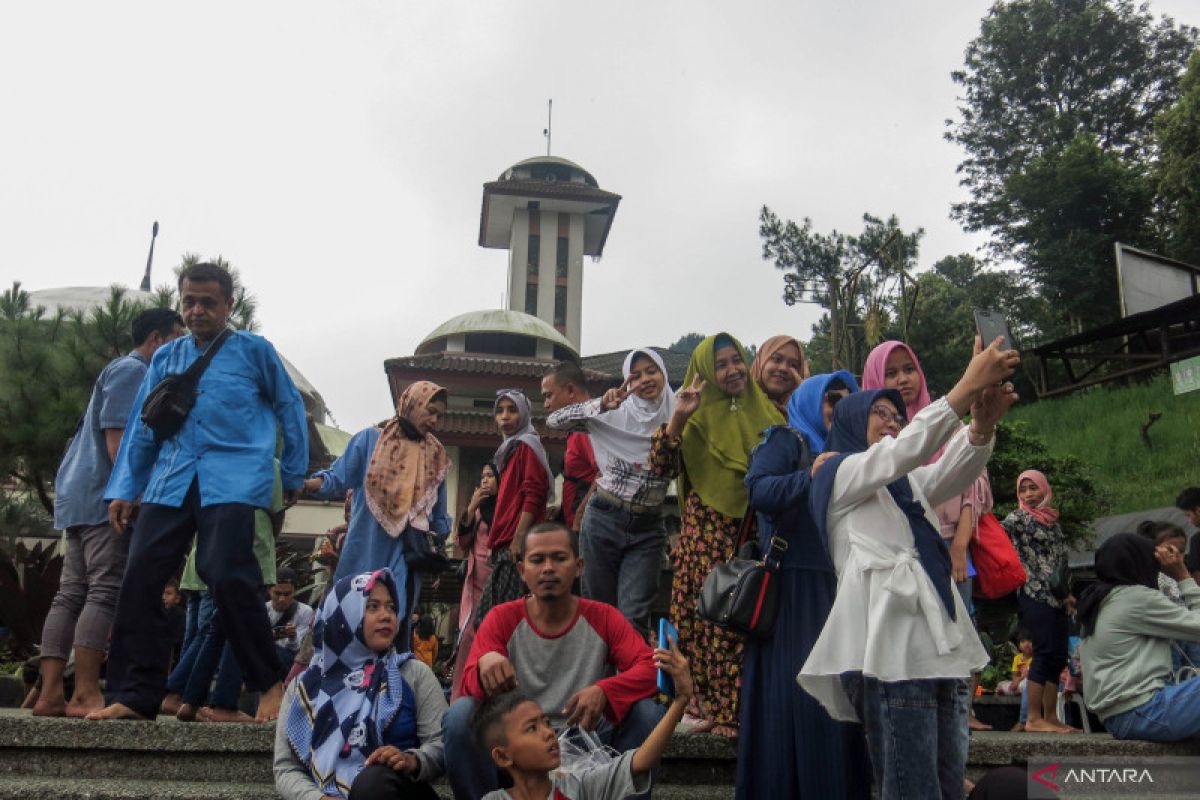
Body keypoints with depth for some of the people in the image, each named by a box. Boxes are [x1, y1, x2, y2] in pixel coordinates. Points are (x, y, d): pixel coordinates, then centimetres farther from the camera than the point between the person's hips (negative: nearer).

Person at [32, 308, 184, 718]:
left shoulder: (123, 370, 26)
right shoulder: (132, 370, -6)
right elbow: (116, 434, -16)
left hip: (78, 497, 10)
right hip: (103, 496, -10)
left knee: (71, 594, 6)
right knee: (106, 592, -12)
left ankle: (50, 694, 6)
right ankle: (86, 695, -13)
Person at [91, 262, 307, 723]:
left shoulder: (254, 351, 6)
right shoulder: (165, 358, 18)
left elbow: (290, 410, 11)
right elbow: (142, 427, 18)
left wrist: (294, 476, 12)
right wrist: (123, 489, 12)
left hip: (232, 481, -5)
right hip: (171, 482, 5)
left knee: (226, 576, -18)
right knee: (140, 578, -4)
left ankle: (269, 684, -3)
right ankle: (136, 694, 6)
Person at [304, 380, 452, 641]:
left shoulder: (436, 458, 12)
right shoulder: (370, 439, 3)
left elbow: (439, 520, 16)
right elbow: (338, 479, -3)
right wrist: (304, 484, -22)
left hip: (404, 560, 2)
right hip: (365, 555, -2)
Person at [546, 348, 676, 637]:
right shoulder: (615, 411, -3)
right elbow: (554, 420, -9)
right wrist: (601, 406, -23)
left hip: (647, 528, 0)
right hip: (604, 519, 0)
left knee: (633, 618, -6)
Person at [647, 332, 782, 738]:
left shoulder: (767, 411, 9)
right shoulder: (698, 417, 4)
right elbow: (661, 469, -6)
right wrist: (676, 418, -15)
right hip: (709, 534, -1)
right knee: (709, 619, 0)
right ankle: (706, 704, 12)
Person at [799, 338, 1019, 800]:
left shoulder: (906, 484, 28)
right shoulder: (838, 473, 8)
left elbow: (951, 475, 6)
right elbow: (907, 449, -9)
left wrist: (982, 428, -14)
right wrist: (968, 385, -15)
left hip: (939, 646, 8)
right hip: (891, 652, -7)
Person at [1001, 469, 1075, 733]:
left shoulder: (1052, 520, 18)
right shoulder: (1019, 518, -1)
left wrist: (1067, 594, 20)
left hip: (1056, 597, 7)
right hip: (1034, 595, -7)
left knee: (1058, 657, 6)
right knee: (1046, 653, -12)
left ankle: (1051, 717, 12)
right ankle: (1034, 718, -9)